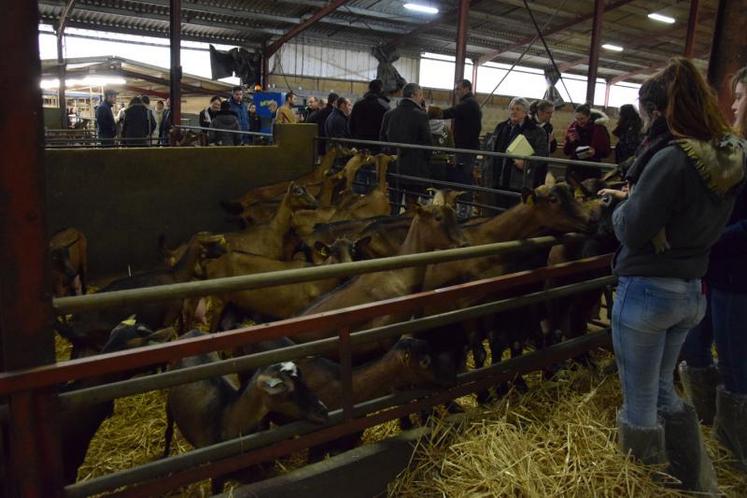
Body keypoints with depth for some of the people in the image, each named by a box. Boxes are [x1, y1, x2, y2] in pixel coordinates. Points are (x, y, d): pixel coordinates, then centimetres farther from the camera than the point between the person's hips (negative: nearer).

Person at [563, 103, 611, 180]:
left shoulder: (599, 129, -3)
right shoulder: (573, 128, 4)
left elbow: (606, 152, 0)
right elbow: (566, 151, 8)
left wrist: (596, 152, -19)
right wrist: (570, 142, -12)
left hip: (592, 170, -2)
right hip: (574, 168, 2)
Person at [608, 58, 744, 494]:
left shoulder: (672, 160, -23)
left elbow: (631, 231, -18)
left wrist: (625, 204, 1)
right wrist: (643, 200, 10)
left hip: (647, 293, -8)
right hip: (692, 291, 9)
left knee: (640, 405, 11)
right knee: (663, 390, 27)